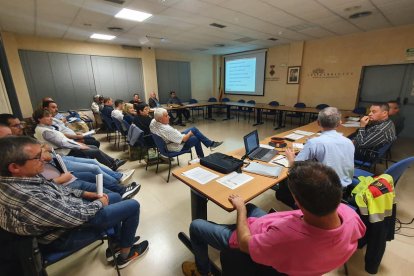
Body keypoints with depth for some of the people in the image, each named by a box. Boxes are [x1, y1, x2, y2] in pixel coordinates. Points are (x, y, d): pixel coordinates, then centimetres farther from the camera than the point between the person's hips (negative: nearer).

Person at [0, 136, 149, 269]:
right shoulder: (28, 198, -39)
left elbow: (55, 189, 5)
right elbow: (76, 217, -29)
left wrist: (85, 194, -1)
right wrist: (99, 203, -12)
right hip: (68, 233, -9)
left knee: (115, 197, 21)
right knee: (133, 206, -6)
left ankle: (119, 242, 35)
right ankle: (125, 253, 18)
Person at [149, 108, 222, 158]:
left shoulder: (153, 122, -14)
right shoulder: (167, 130, -38)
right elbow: (183, 139, -26)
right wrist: (190, 133, -9)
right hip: (177, 146, -9)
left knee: (194, 129, 10)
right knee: (196, 139, 12)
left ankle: (211, 143, 18)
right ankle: (201, 159, 32)